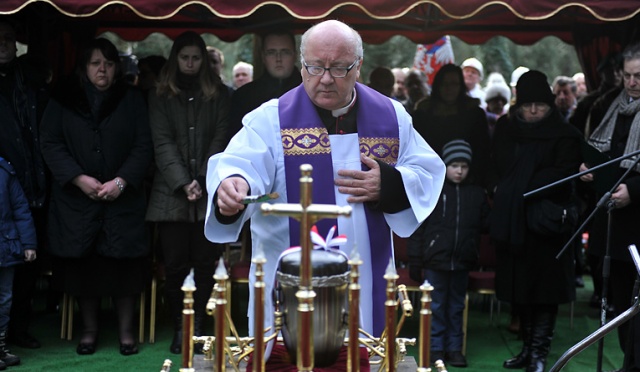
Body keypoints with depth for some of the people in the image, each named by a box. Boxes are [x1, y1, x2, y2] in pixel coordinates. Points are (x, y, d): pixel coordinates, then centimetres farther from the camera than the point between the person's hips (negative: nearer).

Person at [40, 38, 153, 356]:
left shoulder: (132, 100, 6)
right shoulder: (63, 99, 6)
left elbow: (143, 146, 0)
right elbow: (51, 144, 0)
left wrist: (121, 181, -13)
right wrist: (78, 178, -13)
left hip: (122, 198, 0)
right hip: (76, 199, 0)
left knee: (124, 265, -1)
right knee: (83, 265, 3)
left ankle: (126, 330, 12)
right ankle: (89, 329, 17)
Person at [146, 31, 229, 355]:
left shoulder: (218, 94, 11)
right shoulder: (161, 96, 9)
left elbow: (220, 138, 3)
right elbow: (163, 143, -1)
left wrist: (202, 179, -9)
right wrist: (183, 183, -12)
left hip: (209, 193, 1)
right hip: (172, 193, 0)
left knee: (205, 263, 1)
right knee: (175, 264, -2)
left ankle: (199, 327, 10)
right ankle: (179, 328, 8)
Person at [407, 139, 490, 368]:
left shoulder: (477, 194, 4)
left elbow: (484, 224, 11)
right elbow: (418, 229, -4)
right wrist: (415, 261, -6)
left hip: (462, 262, 2)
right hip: (435, 259, -2)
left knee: (456, 307, 13)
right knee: (436, 306, 7)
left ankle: (455, 349, 21)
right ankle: (436, 349, 16)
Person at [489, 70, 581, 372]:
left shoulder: (564, 136, -3)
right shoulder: (505, 130, 10)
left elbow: (562, 174, -14)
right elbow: (495, 169, 15)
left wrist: (521, 191, -16)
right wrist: (498, 191, -4)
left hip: (545, 224, -5)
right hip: (512, 222, 5)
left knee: (544, 289, -2)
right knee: (519, 287, 10)